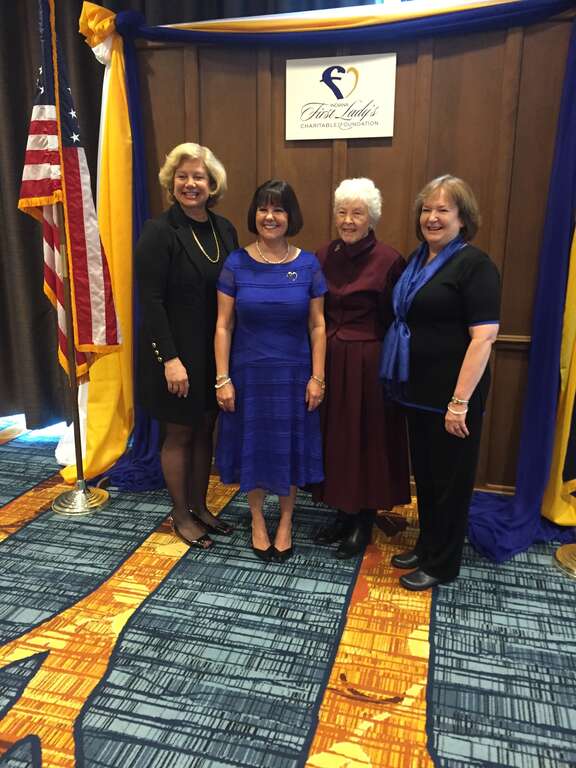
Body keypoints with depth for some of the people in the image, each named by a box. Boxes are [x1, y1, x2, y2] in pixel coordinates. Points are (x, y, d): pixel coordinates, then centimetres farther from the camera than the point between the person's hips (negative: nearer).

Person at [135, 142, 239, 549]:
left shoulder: (224, 229, 5)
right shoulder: (160, 231, -12)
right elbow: (150, 301, -16)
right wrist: (170, 358, -20)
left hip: (215, 351, 6)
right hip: (177, 352, -6)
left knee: (205, 430, 15)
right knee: (179, 434, 8)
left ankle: (200, 507, 33)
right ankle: (181, 516, 25)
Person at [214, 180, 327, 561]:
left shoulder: (308, 265, -3)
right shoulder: (236, 264, -4)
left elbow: (317, 326, -1)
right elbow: (223, 326, -4)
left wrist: (317, 377, -5)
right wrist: (222, 379, -7)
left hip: (293, 373, 0)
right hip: (249, 372, 0)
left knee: (290, 447, 12)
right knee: (253, 445, 12)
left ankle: (286, 522, 32)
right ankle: (258, 521, 33)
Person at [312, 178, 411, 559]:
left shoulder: (389, 260, -10)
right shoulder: (324, 257, 5)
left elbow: (397, 323, -9)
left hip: (369, 364, -5)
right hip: (329, 361, 5)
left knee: (366, 439, 6)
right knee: (334, 437, 13)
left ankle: (364, 521, 24)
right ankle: (344, 513, 31)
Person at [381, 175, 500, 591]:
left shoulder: (474, 265, -13)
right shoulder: (418, 260, 11)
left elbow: (484, 337, -19)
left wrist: (460, 402, -22)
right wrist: (399, 381, 13)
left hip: (452, 394, -7)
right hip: (418, 389, 7)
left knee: (450, 479, 7)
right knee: (424, 473, 19)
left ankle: (442, 564, 24)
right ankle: (426, 545, 37)